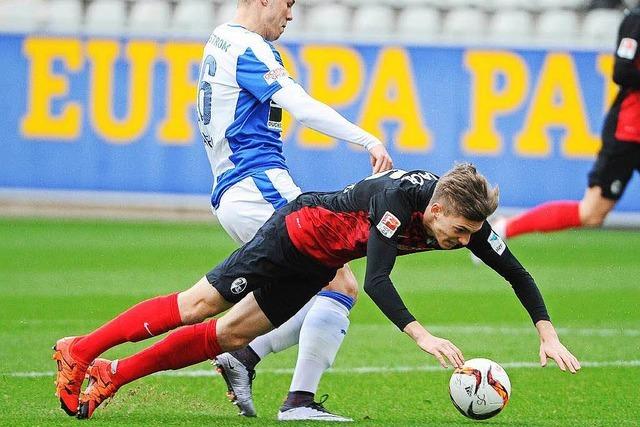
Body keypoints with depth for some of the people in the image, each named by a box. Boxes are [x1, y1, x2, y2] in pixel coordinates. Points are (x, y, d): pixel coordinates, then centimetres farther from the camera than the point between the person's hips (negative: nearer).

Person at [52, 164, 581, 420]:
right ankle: (81, 350, 10)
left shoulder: (467, 219, -18)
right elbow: (376, 281, -43)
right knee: (200, 304, -2)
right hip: (298, 230, -6)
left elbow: (517, 274, -9)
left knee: (231, 335, 6)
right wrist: (423, 337, -51)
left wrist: (548, 335, -20)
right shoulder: (398, 197, -38)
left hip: (318, 267, 6)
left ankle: (113, 376, 15)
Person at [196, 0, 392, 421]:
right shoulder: (248, 48, -11)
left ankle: (244, 358, 2)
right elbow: (303, 108, -21)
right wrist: (369, 141, -23)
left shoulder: (221, 41, 19)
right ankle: (300, 402, -15)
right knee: (341, 286, -11)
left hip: (231, 193, 10)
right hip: (261, 189, -10)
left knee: (331, 289, 11)